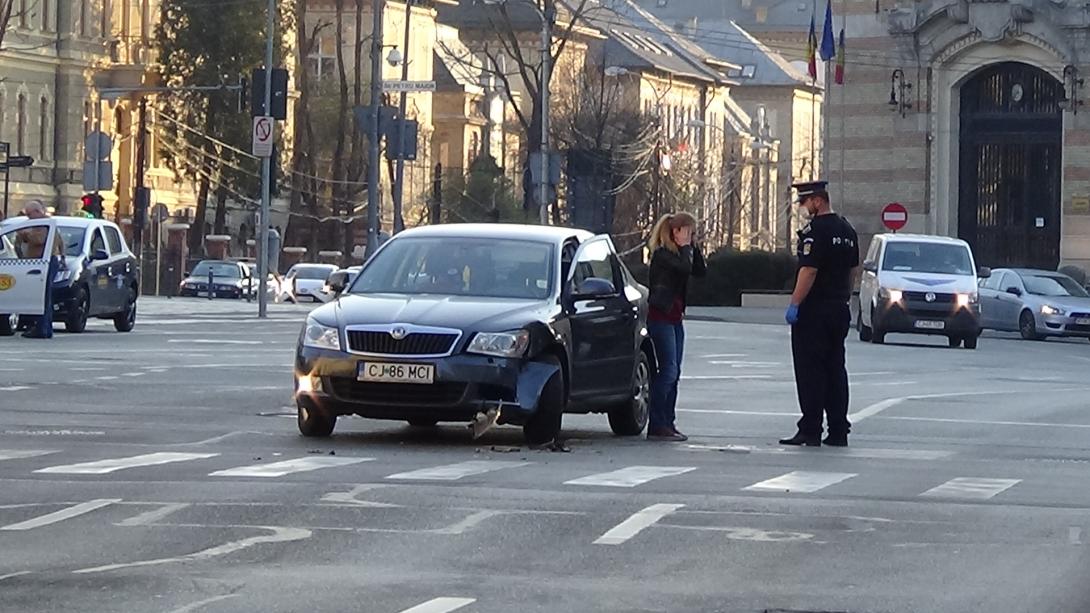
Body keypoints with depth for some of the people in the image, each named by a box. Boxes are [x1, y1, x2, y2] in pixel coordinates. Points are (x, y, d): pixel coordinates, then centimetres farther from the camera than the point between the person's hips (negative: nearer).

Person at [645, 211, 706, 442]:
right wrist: (686, 248, -11)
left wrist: (693, 248, 1)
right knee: (668, 370, -13)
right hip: (660, 317, -9)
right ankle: (657, 426, -13)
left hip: (675, 317, 9)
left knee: (673, 373, 8)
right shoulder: (662, 254, -12)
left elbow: (700, 271, 7)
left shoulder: (680, 253, 15)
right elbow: (684, 267, -27)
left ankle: (667, 424, 12)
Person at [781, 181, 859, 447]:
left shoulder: (815, 231, -15)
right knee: (836, 369, 11)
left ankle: (810, 430, -5)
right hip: (840, 310, 9)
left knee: (810, 372, -4)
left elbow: (809, 271, -20)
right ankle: (838, 431, 11)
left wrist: (794, 304, -18)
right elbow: (853, 270, 18)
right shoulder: (847, 230, 13)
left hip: (814, 312, -8)